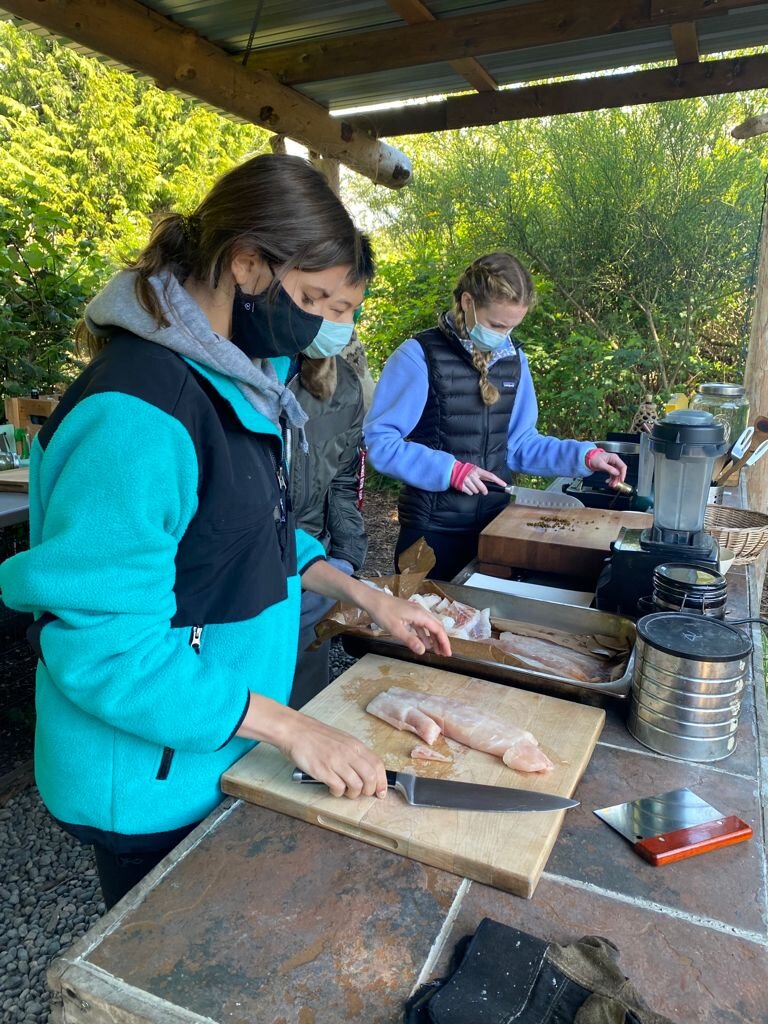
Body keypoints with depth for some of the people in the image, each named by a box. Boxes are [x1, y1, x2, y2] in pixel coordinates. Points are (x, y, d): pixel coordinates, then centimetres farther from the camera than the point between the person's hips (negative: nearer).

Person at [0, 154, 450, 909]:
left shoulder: (227, 379, 1)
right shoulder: (136, 411, -29)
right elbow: (106, 647, -28)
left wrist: (369, 598, 3)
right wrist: (289, 727, -24)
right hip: (151, 787, -8)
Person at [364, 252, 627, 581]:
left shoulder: (514, 358, 5)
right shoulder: (419, 356, -13)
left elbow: (519, 443, 10)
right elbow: (379, 442, -14)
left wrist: (585, 456, -2)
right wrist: (449, 469, -22)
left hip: (495, 523, 5)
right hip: (432, 529, -5)